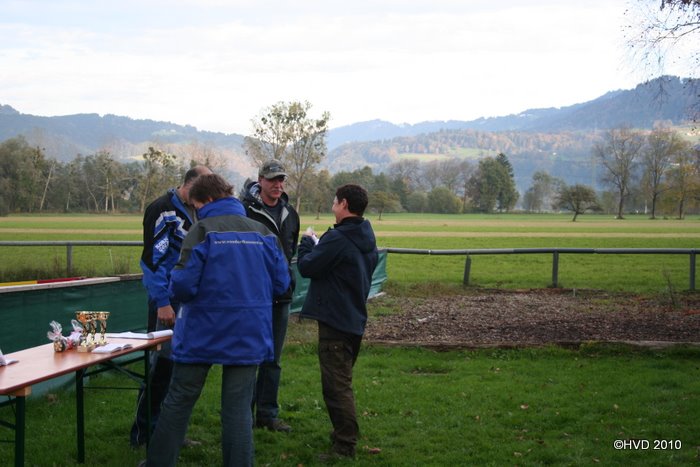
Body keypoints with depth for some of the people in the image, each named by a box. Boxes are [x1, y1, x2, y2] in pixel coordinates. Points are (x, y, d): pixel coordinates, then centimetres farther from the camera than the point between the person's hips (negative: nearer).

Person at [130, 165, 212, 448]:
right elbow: (152, 258, -16)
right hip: (169, 302, -8)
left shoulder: (198, 213, 14)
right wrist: (162, 302, -19)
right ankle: (143, 432, 3)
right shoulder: (163, 210, -11)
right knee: (162, 363, -6)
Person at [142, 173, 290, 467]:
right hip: (249, 335, 3)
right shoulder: (263, 232, 1)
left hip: (202, 335, -3)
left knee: (179, 401, 12)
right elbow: (281, 283, 3)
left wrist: (175, 281, 6)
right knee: (238, 408, 7)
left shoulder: (202, 231, -11)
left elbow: (184, 286, -17)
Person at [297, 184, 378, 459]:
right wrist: (316, 245, 16)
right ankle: (344, 435, 29)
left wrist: (307, 242, 4)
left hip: (335, 320, -9)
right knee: (343, 382, 20)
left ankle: (344, 446, -5)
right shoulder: (367, 240, 10)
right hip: (355, 319, 9)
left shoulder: (337, 238, -19)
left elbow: (306, 266, -14)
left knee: (336, 384, -6)